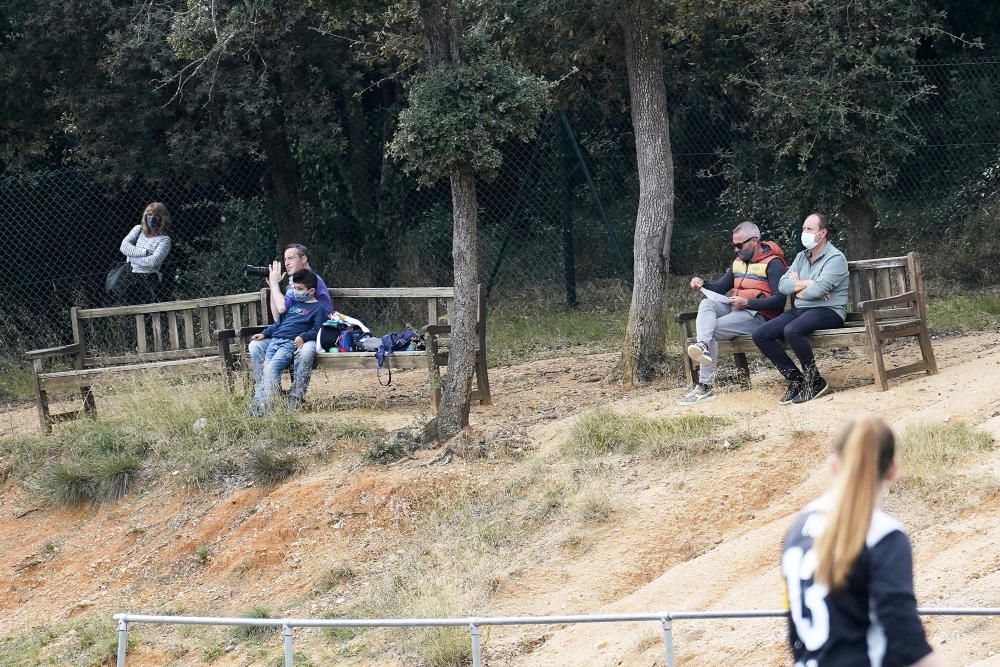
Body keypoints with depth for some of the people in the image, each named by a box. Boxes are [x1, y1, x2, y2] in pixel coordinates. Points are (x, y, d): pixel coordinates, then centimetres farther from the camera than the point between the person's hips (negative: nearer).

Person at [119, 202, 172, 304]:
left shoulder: (164, 239, -2)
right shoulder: (138, 230, 14)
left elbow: (153, 261, -14)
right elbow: (124, 247, 0)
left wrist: (132, 258, -5)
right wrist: (145, 252, -10)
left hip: (150, 280, -5)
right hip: (133, 280, 5)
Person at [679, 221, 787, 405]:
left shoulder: (773, 263, -7)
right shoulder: (739, 261, 19)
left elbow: (780, 299, -16)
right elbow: (720, 287, 22)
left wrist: (747, 303, -25)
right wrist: (702, 284, -1)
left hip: (758, 316, -8)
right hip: (735, 309, 8)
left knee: (712, 330, -22)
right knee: (707, 303, -20)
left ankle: (705, 386, -22)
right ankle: (703, 346, -43)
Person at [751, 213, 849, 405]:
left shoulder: (835, 258, -8)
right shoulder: (801, 257, 17)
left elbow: (817, 290, -20)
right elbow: (783, 285, 5)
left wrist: (797, 287, -2)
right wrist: (807, 284, -11)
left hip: (828, 311, -8)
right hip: (800, 310, 8)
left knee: (792, 331, -37)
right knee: (760, 335, -9)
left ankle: (814, 381, -20)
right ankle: (796, 380, -4)